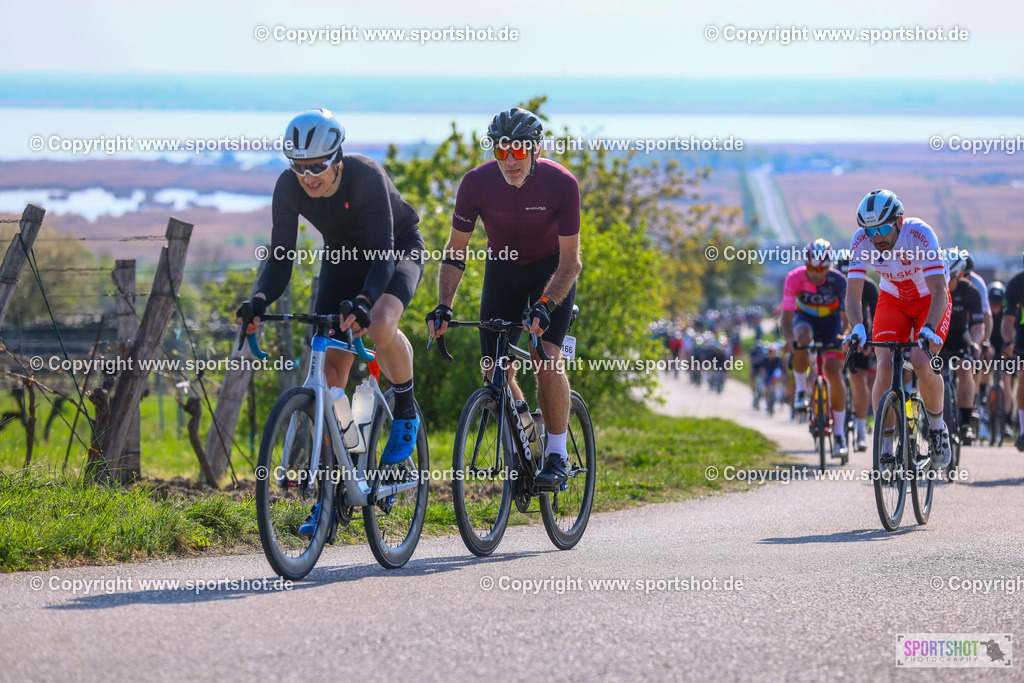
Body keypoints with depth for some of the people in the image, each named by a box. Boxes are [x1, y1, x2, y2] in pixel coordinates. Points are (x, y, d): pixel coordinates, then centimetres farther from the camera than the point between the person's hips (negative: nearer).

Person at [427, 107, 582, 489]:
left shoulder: (560, 184, -27)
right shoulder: (476, 184, -22)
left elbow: (569, 261, -23)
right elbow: (455, 252, -13)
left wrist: (544, 307, -37)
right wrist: (444, 307, -26)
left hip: (550, 270, -3)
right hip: (502, 269, 3)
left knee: (546, 359, -21)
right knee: (496, 372, -5)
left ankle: (557, 456, -9)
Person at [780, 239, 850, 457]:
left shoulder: (838, 281, -28)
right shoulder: (795, 279, -27)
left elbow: (847, 317, -25)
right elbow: (786, 317, -29)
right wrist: (790, 339, -47)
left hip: (830, 320, -1)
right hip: (805, 318, 1)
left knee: (834, 373, -16)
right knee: (802, 337, -37)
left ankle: (839, 433, -6)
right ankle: (801, 390, -14)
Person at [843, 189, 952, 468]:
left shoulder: (920, 234, -33)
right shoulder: (861, 241, -24)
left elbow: (939, 291, -37)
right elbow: (853, 292, -26)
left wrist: (929, 329, -53)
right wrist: (857, 328, -45)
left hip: (930, 301, -3)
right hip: (893, 300, 3)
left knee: (921, 362, -25)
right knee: (884, 365, -18)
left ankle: (937, 427, 2)